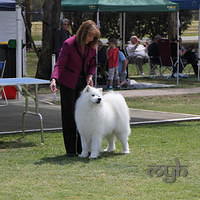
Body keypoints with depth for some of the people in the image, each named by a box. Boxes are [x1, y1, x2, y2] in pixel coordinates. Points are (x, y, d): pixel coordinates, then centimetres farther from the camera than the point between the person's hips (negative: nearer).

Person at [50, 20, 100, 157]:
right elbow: (60, 64, -20)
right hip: (68, 83, -4)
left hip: (84, 83, 4)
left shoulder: (92, 45, -1)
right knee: (69, 115, -1)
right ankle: (70, 149, 5)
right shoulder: (69, 44, -17)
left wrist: (90, 75, -8)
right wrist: (54, 79, -35)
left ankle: (82, 148, 7)